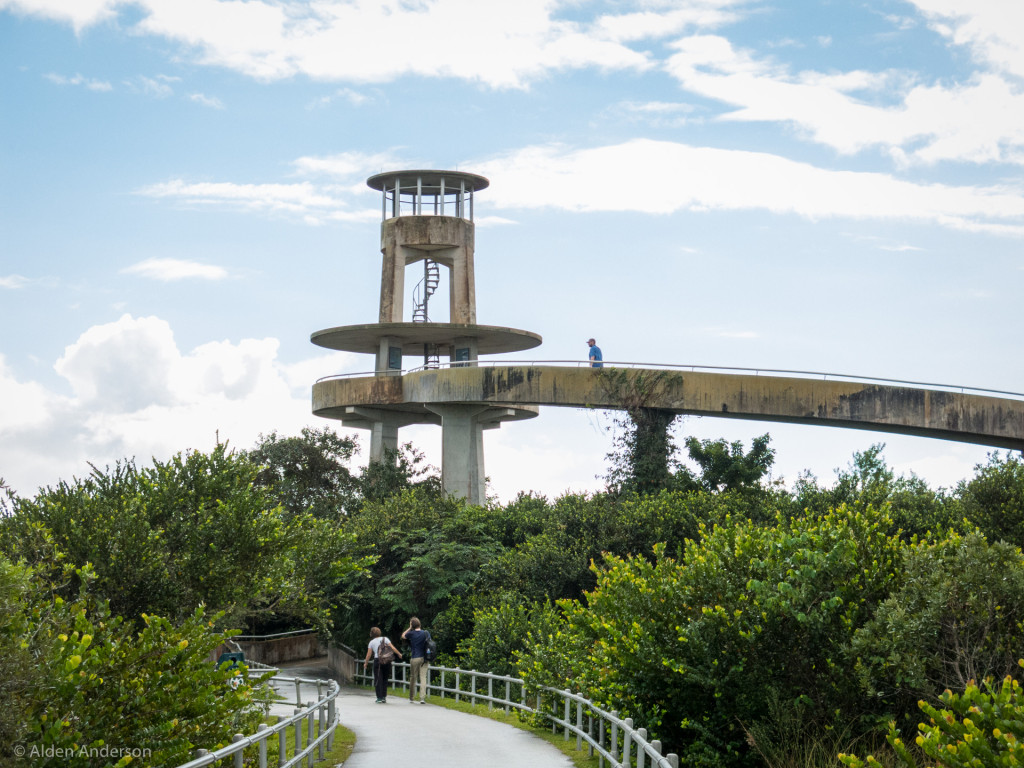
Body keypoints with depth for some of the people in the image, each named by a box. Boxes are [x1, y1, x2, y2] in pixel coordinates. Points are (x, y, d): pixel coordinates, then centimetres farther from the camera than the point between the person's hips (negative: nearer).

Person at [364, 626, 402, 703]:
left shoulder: (372, 642, 7)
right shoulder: (385, 639, 8)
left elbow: (369, 654, 8)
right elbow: (392, 648, 2)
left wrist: (365, 663, 19)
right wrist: (399, 654, 14)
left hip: (377, 661, -2)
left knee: (378, 679, 2)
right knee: (385, 679, 12)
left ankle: (379, 698, -2)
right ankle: (384, 697, 11)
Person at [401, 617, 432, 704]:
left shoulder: (411, 634, -5)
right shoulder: (426, 633, 0)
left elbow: (403, 636, 14)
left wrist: (410, 628, 11)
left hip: (414, 658, -1)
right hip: (424, 658, 1)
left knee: (412, 677, 13)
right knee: (423, 678, -2)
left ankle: (411, 697, 24)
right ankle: (422, 698, -12)